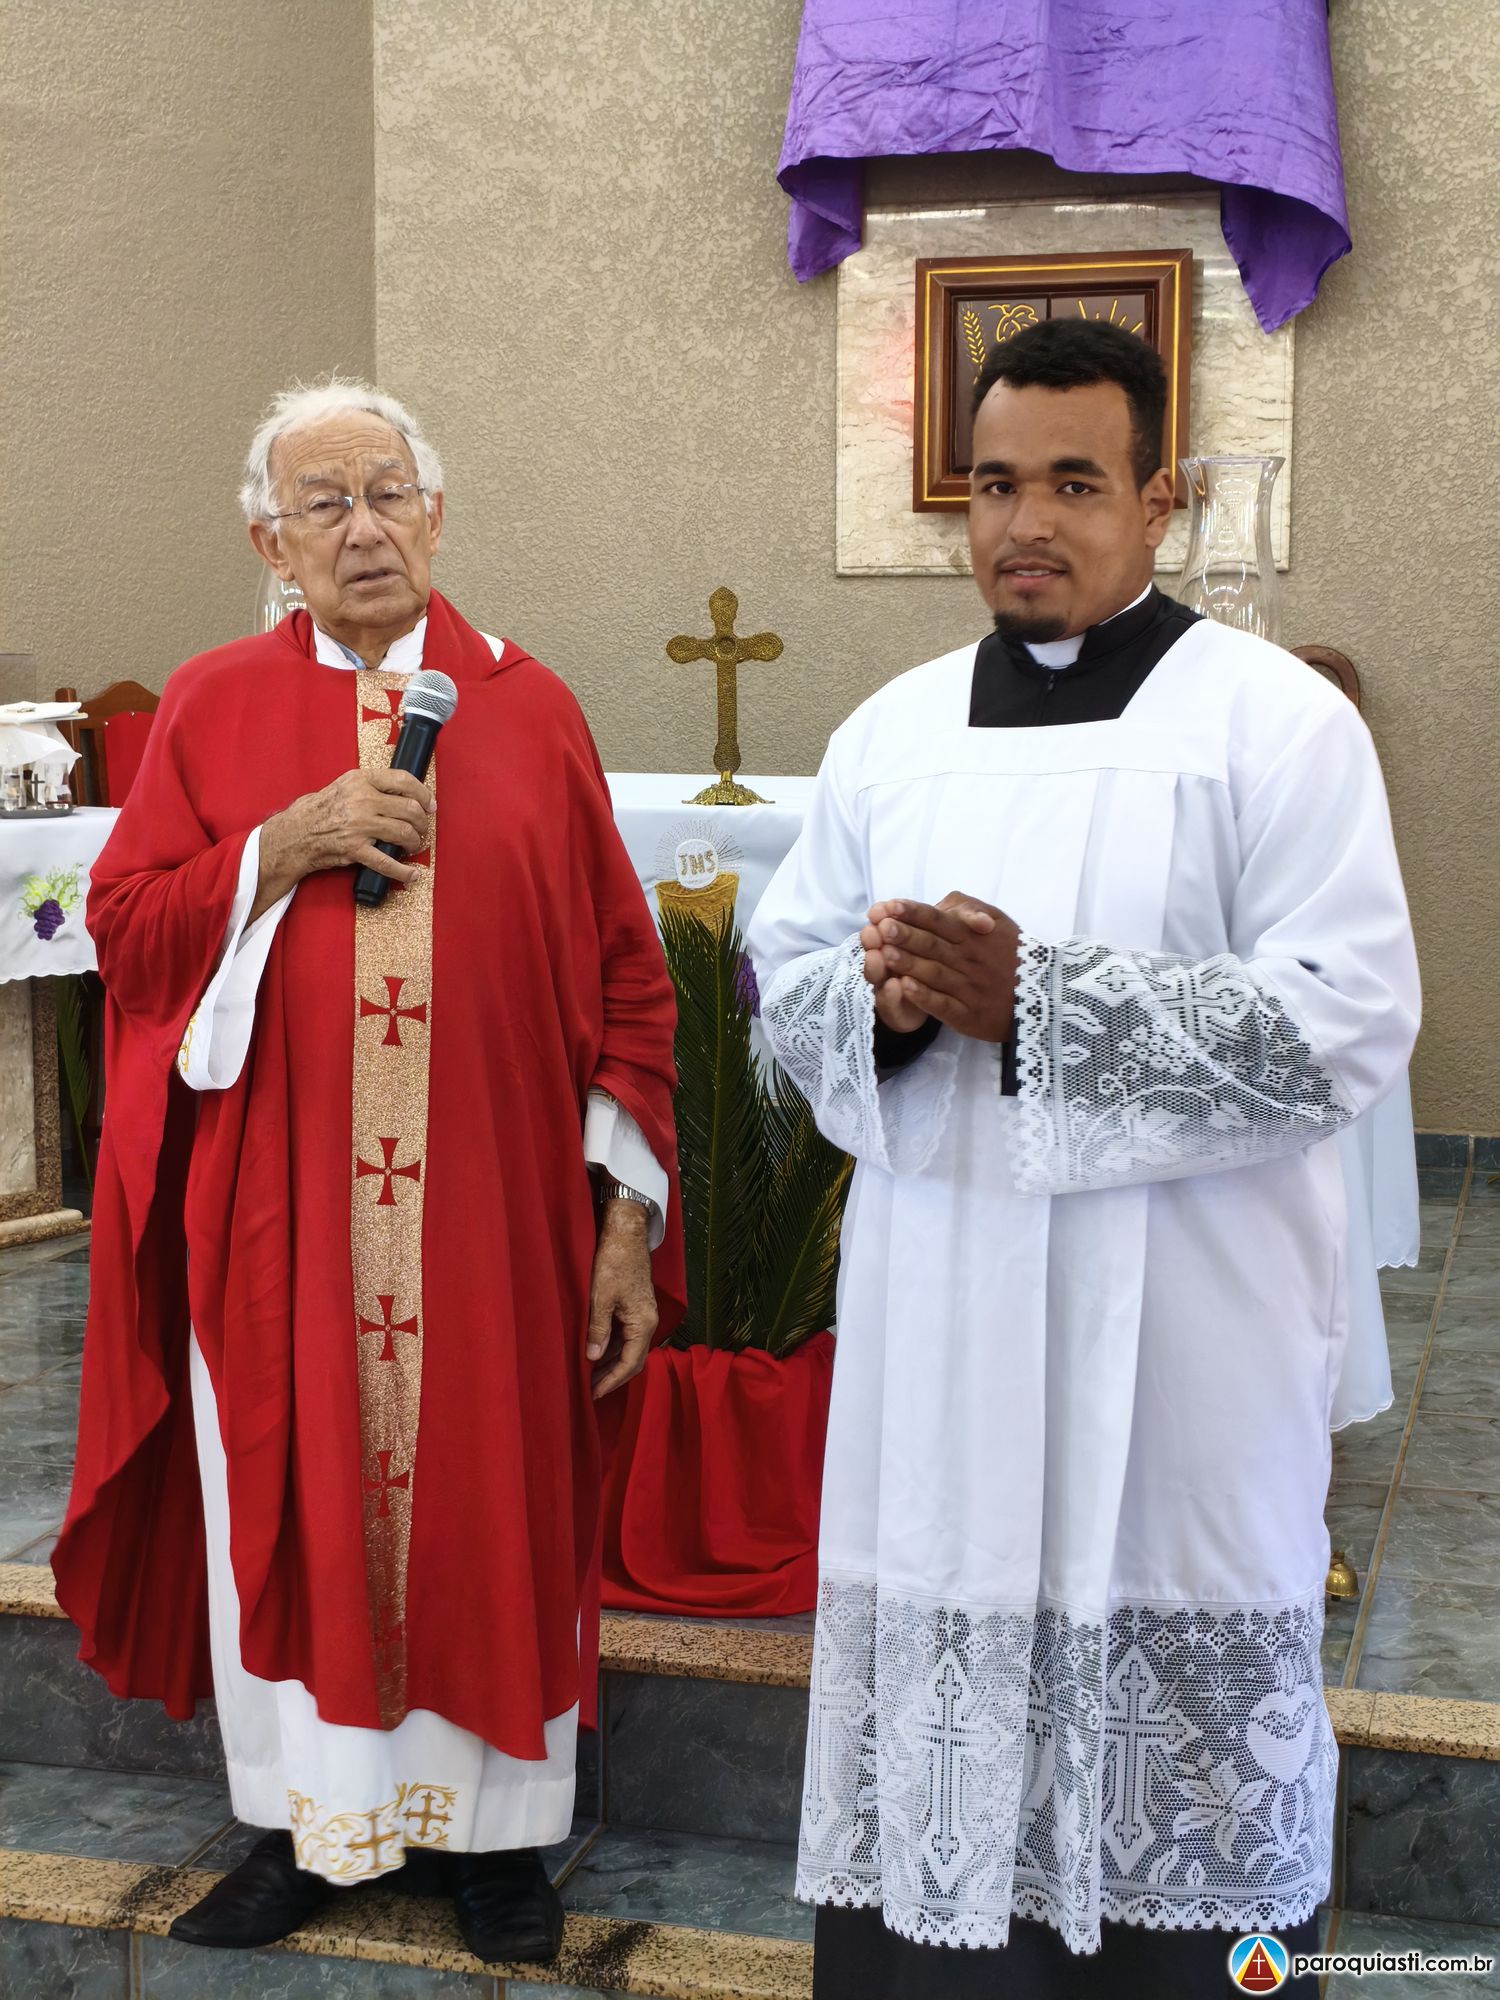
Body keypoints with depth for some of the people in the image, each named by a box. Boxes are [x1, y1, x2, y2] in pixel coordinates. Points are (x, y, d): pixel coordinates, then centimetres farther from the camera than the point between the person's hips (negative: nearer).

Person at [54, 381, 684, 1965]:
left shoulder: (528, 709, 2)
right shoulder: (214, 705, 5)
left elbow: (624, 976, 1)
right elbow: (123, 927, 2)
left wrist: (630, 1210, -4)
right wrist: (283, 849, -15)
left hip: (492, 1206, 0)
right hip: (280, 1203, 1)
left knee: (491, 1496, 8)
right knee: (287, 1503, 9)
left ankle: (494, 1825, 26)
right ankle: (309, 1820, 27)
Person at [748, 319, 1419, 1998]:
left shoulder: (1275, 721, -4)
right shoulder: (892, 732, 11)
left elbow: (1348, 1025, -13)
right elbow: (782, 975, 14)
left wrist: (1035, 996, -19)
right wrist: (888, 995, -9)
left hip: (1180, 1346, -4)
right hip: (937, 1335, 4)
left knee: (1175, 1735, 3)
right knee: (931, 1731, 8)